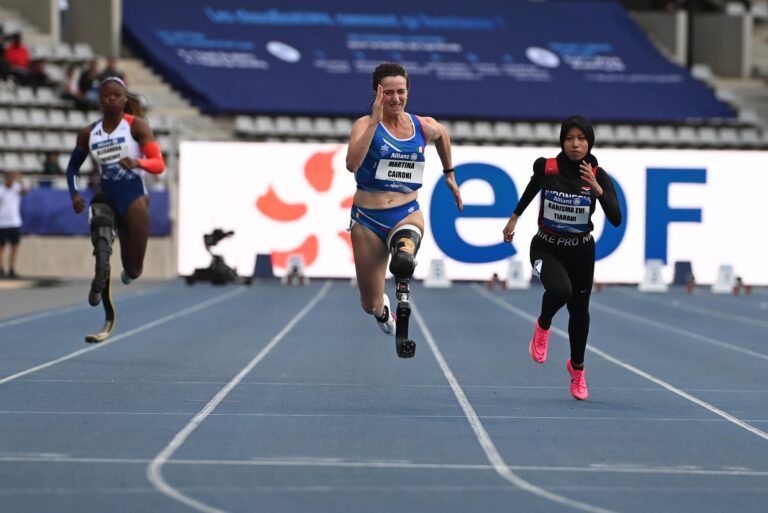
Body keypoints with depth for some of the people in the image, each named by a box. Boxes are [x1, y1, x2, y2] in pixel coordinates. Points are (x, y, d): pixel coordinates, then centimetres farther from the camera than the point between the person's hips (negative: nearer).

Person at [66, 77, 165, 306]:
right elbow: (73, 167, 17)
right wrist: (74, 194, -2)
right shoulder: (88, 134, 4)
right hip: (106, 196, 2)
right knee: (99, 222, -39)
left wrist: (138, 163, -35)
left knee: (133, 270, 3)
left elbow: (159, 164, -13)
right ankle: (100, 281, -46)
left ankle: (130, 270, 41)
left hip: (134, 198, -2)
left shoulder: (136, 126, -6)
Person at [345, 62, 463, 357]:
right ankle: (382, 309, 46)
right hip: (367, 218, -1)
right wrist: (375, 121, -30)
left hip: (407, 213, 1)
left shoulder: (424, 128, 1)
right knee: (371, 306, 10)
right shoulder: (366, 125, -9)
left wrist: (449, 174, 30)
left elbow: (442, 134, 27)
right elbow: (352, 164, -29)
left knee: (404, 260, -40)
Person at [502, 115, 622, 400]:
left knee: (580, 310, 14)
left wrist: (598, 189, -35)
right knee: (560, 290, -32)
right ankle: (543, 326, 2)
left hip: (581, 251, 2)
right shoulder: (545, 167, -15)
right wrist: (514, 218, 19)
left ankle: (577, 367, 41)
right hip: (546, 248, -2)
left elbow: (616, 219, -22)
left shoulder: (598, 175, -14)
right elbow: (532, 189, 10)